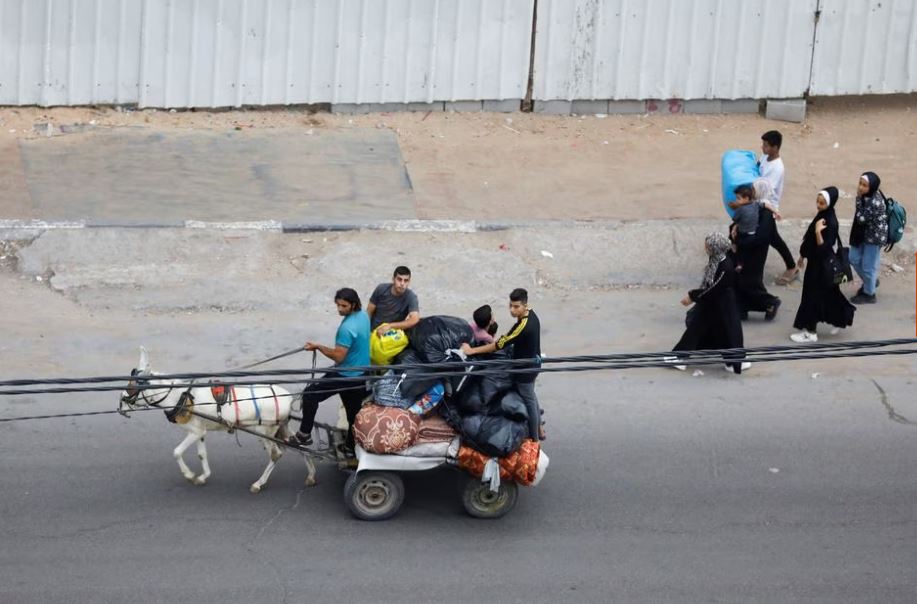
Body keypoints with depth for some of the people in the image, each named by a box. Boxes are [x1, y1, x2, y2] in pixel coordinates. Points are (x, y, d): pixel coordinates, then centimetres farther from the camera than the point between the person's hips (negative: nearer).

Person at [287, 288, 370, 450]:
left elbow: (338, 356, -25)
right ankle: (352, 447, 28)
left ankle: (304, 435, 4)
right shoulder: (363, 315, 0)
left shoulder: (347, 327, -28)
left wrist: (318, 347, -14)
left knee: (310, 394, 0)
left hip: (345, 376, -9)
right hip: (361, 375, 9)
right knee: (354, 412, 18)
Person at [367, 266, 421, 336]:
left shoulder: (411, 297, -16)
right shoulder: (381, 289, -8)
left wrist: (389, 326, -34)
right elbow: (369, 312, 0)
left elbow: (414, 320, -30)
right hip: (373, 331, 2)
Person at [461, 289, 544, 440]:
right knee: (531, 396, 26)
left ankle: (534, 438, 23)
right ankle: (539, 429, 42)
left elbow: (499, 345, -30)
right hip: (533, 362, 9)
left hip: (525, 368, -9)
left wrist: (472, 350, -26)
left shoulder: (522, 326, -34)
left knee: (529, 400, 8)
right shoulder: (530, 314, -6)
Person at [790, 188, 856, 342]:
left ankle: (810, 332, 10)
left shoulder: (830, 222, -25)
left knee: (813, 295, 1)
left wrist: (818, 232, -38)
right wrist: (804, 255, 19)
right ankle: (841, 319, 34)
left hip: (822, 264, -9)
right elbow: (810, 239, 13)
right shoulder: (822, 215, 2)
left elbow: (823, 247, -27)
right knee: (828, 294, 20)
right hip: (816, 261, 9)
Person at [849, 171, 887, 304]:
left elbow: (862, 218, -30)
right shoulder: (866, 195, -5)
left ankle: (869, 294, 28)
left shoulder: (875, 202, -32)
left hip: (874, 237, -9)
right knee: (854, 259, 19)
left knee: (868, 266, 7)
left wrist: (858, 199, -29)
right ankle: (870, 281, 43)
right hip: (863, 234, 9)